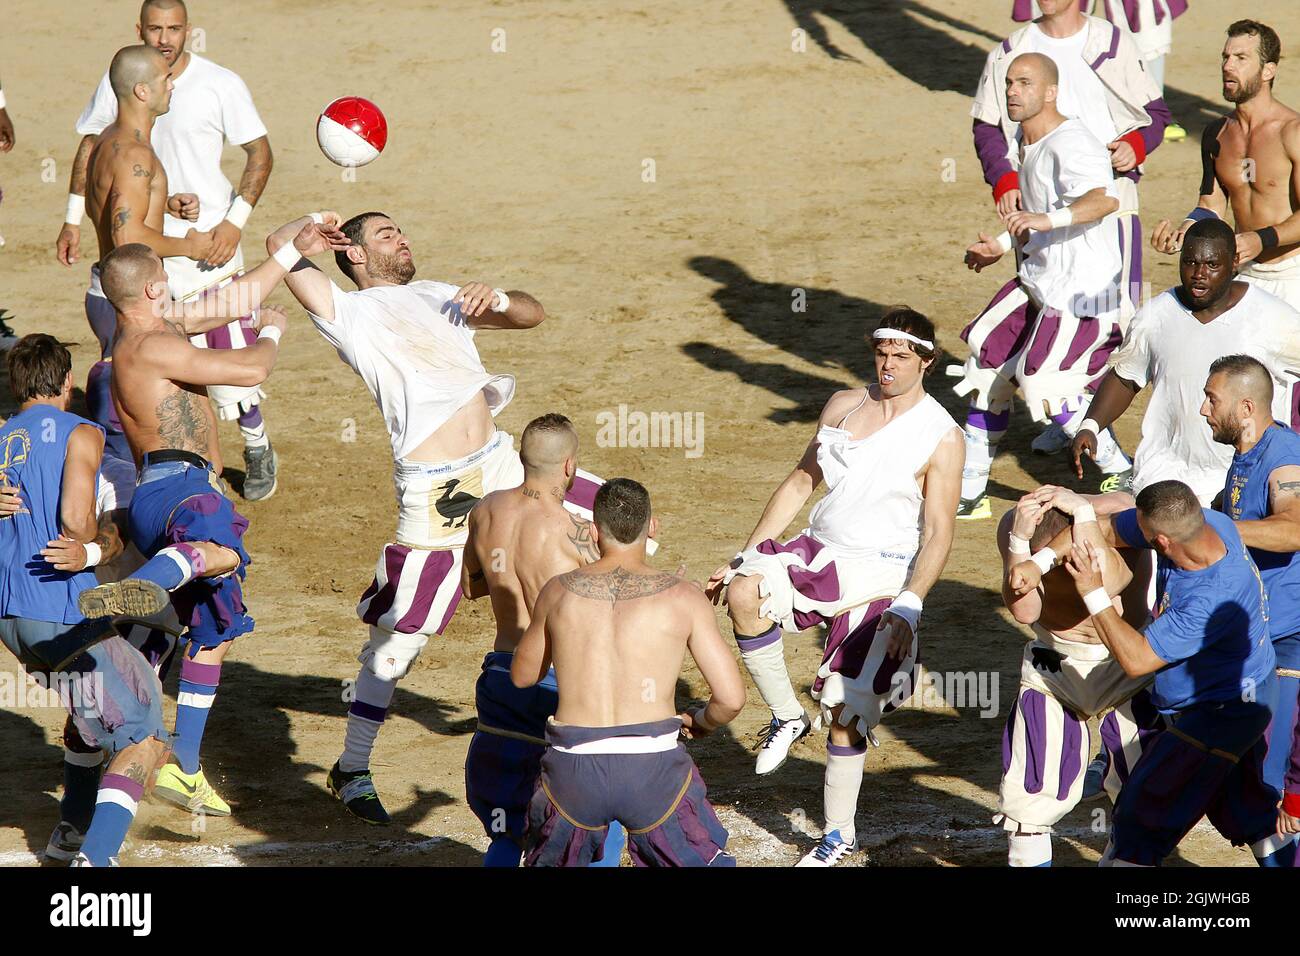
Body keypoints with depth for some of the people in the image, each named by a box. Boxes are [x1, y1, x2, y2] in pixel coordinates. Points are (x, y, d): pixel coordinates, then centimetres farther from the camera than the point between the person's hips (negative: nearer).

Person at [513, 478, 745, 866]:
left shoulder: (559, 592, 5)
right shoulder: (682, 598, 0)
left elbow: (523, 675, 22)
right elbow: (731, 698, -2)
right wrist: (701, 721, 20)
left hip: (573, 771, 2)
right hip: (653, 767, -2)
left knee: (549, 863, 27)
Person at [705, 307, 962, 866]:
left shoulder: (941, 437, -6)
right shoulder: (843, 406, 8)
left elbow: (938, 534, -9)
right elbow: (800, 484, 14)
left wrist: (909, 605, -23)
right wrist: (745, 556, 8)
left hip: (879, 575, -4)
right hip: (820, 553, 4)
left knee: (845, 712, -4)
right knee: (744, 592, -29)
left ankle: (838, 836, 14)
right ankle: (785, 717, -10)